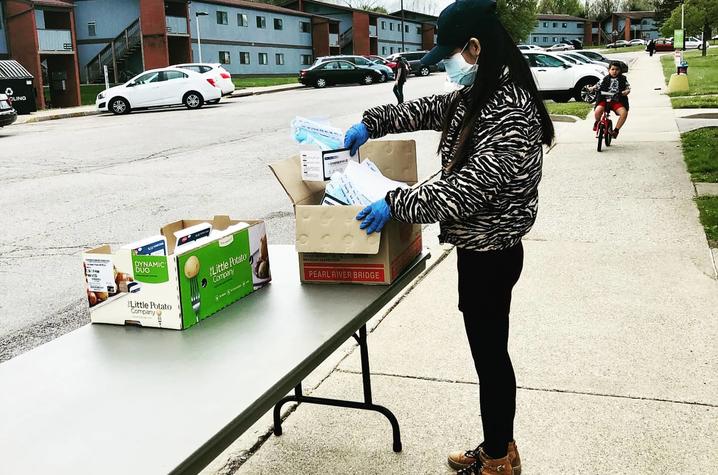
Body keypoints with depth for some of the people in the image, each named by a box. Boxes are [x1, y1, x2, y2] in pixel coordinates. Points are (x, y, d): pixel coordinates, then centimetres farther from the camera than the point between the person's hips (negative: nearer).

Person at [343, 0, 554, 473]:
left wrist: (394, 204, -21)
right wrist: (371, 123, 9)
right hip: (481, 249, 10)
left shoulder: (509, 112, -25)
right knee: (488, 351, 20)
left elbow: (466, 189, -29)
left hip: (490, 255, -10)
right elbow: (428, 110, 20)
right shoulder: (477, 95, 5)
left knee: (490, 355, 6)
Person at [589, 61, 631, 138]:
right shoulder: (605, 79, 9)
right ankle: (597, 122, 6)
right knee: (597, 111, -31)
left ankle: (616, 130, -9)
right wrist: (592, 88, -9)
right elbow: (598, 85, 13)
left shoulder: (623, 79, 9)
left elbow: (628, 89, 4)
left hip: (617, 101, 0)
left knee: (624, 113, -29)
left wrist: (625, 92, -19)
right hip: (604, 100, 0)